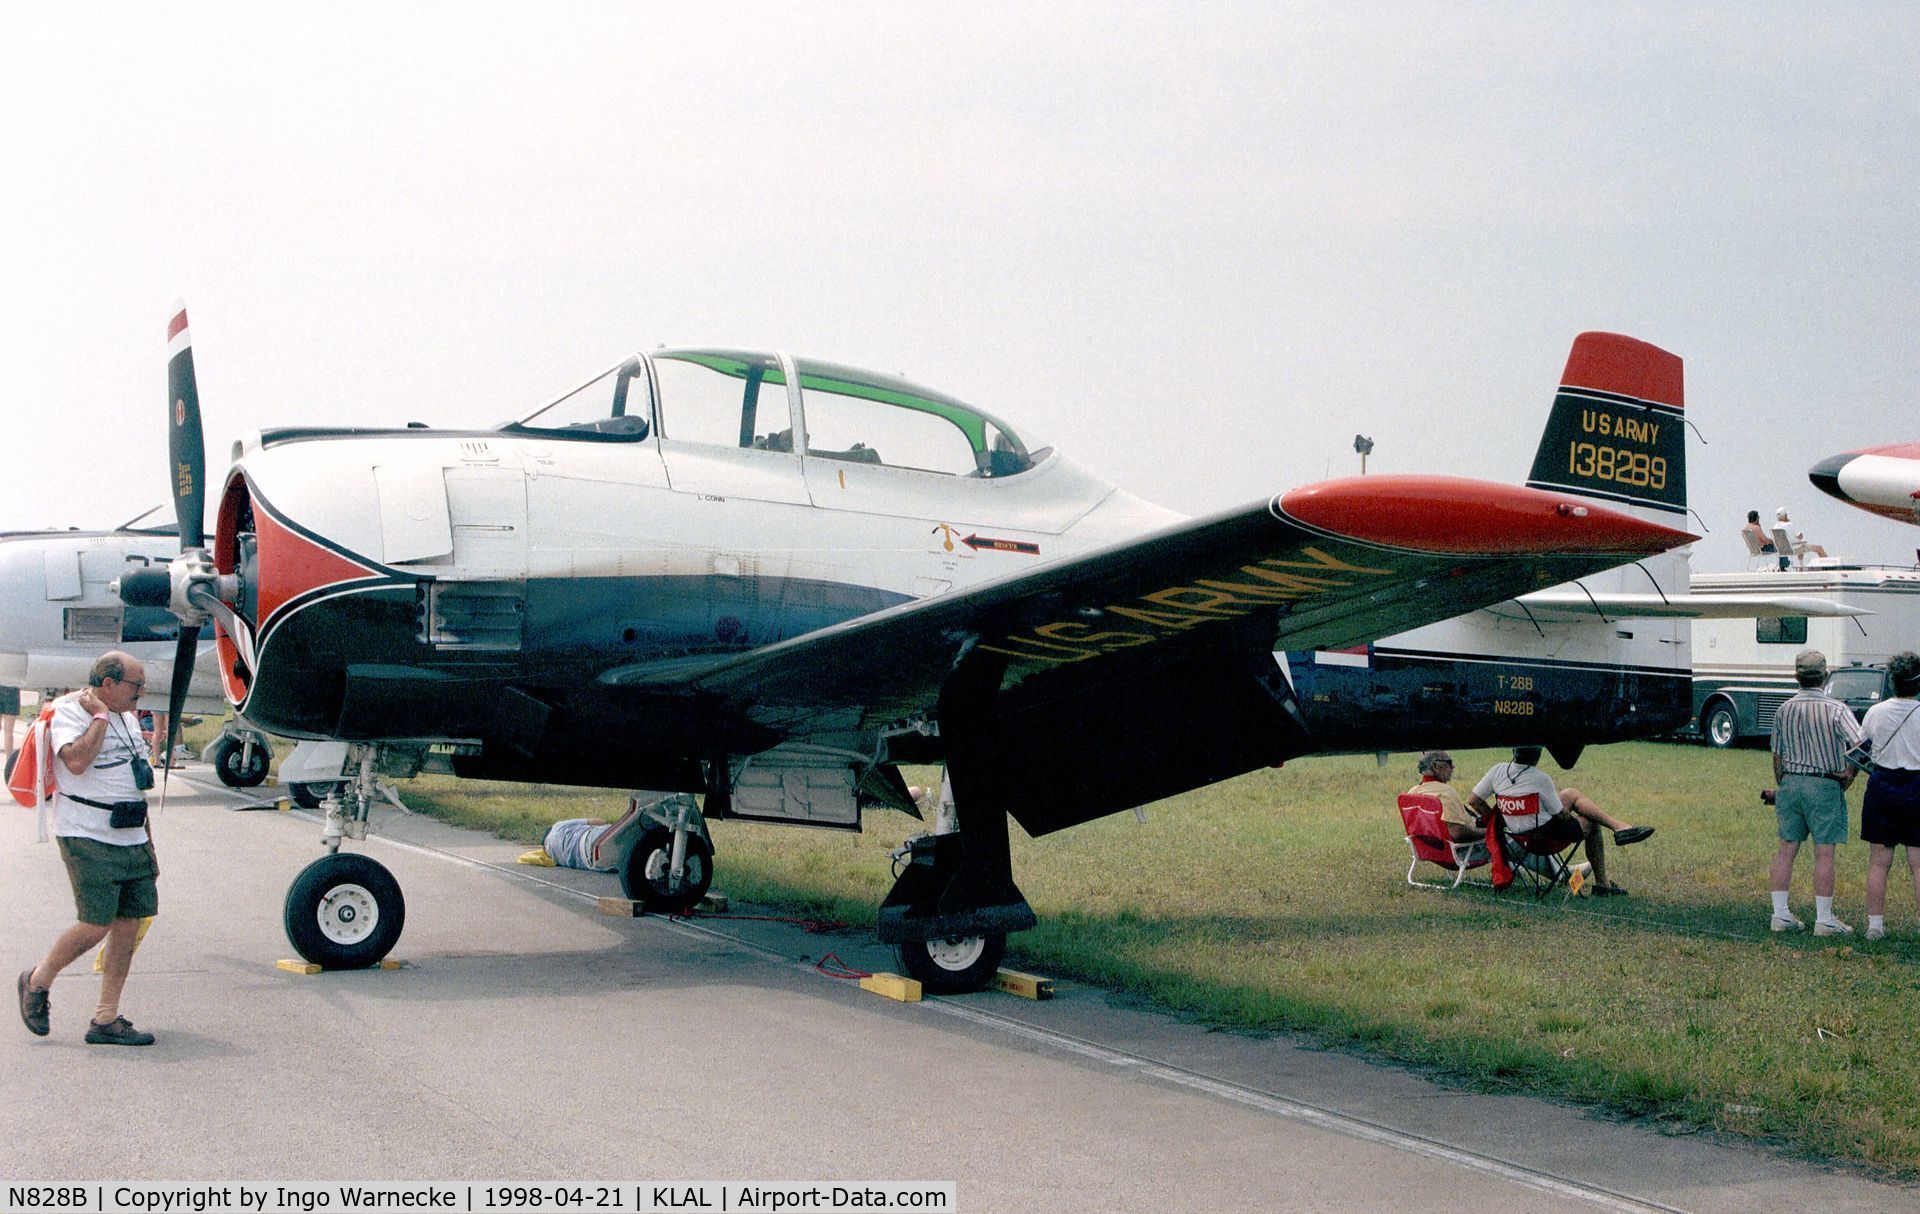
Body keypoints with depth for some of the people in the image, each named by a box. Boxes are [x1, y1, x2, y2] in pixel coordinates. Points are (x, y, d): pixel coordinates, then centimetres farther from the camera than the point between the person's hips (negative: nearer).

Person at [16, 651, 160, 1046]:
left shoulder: (127, 717, 18)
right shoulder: (69, 712, -8)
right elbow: (76, 761, -27)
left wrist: (147, 840, 23)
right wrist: (100, 717, -16)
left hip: (131, 840, 8)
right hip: (88, 839, -8)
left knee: (129, 924, 2)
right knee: (97, 925, -11)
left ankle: (105, 1020, 7)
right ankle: (37, 981, 15)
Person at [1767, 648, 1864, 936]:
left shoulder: (1784, 710, 5)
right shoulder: (1836, 709, -10)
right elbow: (1860, 747, -19)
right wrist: (1849, 775, -3)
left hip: (1790, 783, 5)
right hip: (1825, 785, -5)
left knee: (1786, 849, 9)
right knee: (1824, 853, -1)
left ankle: (1780, 914, 11)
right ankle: (1824, 920, 1)